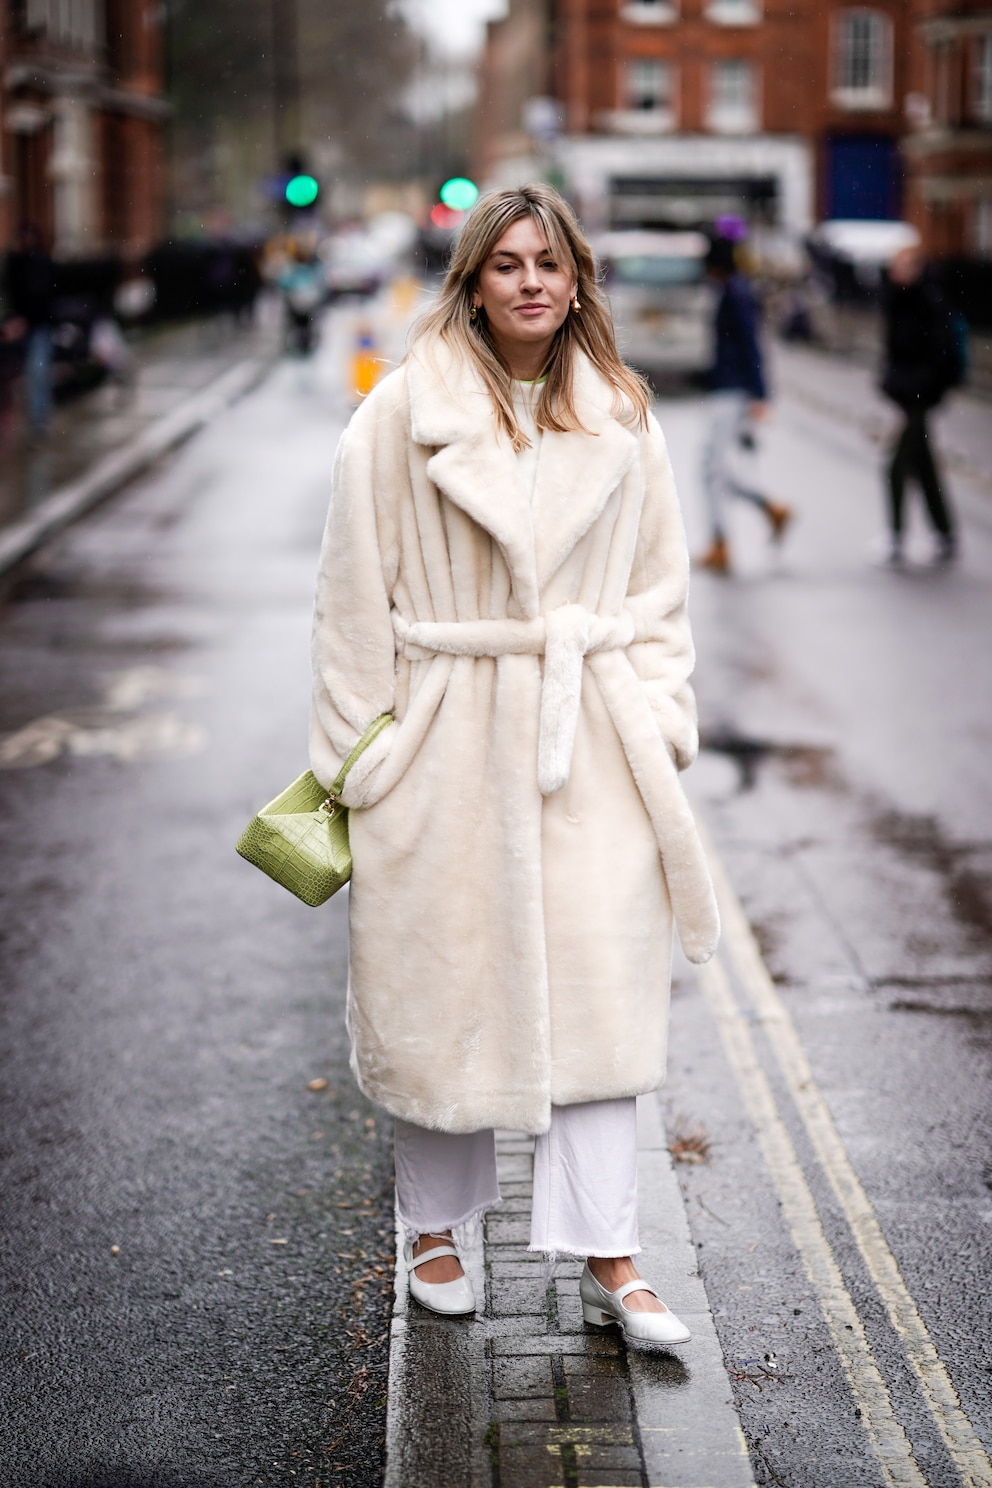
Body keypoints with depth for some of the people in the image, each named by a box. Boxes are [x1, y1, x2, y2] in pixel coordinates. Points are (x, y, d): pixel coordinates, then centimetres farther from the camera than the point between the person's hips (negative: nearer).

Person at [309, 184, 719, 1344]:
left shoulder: (619, 419, 8)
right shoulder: (405, 411, -3)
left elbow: (660, 584, 14)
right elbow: (358, 585, -2)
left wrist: (660, 721, 5)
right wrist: (359, 748, -4)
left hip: (588, 741, 2)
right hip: (446, 741, -2)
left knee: (599, 988, -1)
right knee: (440, 987, 7)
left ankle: (607, 1260, 5)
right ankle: (434, 1225, 28)